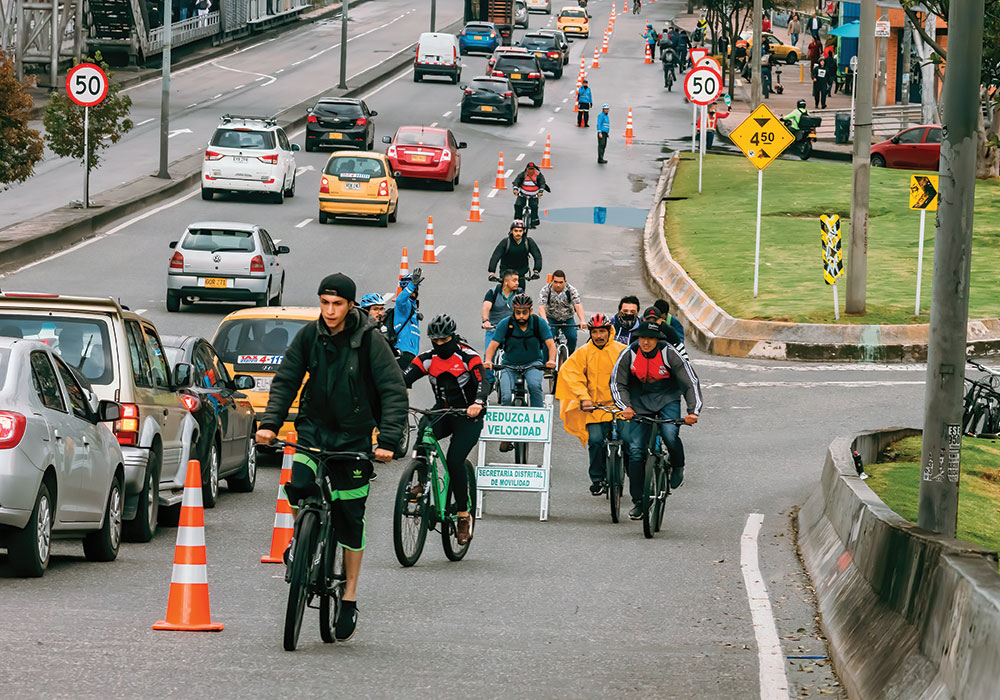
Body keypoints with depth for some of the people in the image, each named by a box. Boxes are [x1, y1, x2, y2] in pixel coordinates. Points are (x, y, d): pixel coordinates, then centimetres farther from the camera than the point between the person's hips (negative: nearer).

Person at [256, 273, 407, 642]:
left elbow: (394, 391, -12)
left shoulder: (369, 341, -11)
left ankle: (350, 598, 12)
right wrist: (270, 423, -10)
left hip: (354, 436, -2)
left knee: (350, 517, 1)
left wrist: (388, 439, -22)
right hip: (314, 429, 2)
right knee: (298, 487, -24)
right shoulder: (309, 336, -3)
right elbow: (285, 380, 3)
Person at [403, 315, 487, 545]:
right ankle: (423, 484, -17)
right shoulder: (427, 359, -2)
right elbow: (404, 379, -12)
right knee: (424, 430, -30)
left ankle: (464, 515, -4)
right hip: (442, 412, 4)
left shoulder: (468, 357, -12)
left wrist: (478, 403, -47)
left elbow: (483, 382, -25)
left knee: (454, 461, -18)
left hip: (468, 416, -4)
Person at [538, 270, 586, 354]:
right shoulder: (545, 290, -17)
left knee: (572, 337, -22)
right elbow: (541, 307, -29)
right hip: (551, 319, -1)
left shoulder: (571, 290, -15)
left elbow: (578, 305, -28)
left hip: (567, 319, 1)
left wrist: (582, 321, -45)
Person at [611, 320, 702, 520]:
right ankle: (638, 501, 4)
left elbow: (691, 382, -17)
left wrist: (693, 411, -28)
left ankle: (677, 467, 3)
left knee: (670, 434, -30)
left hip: (667, 399, -2)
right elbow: (618, 383, -6)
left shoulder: (669, 354, -18)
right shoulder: (629, 355, -13)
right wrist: (625, 407, -23)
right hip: (640, 402, 2)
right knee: (635, 449, -6)